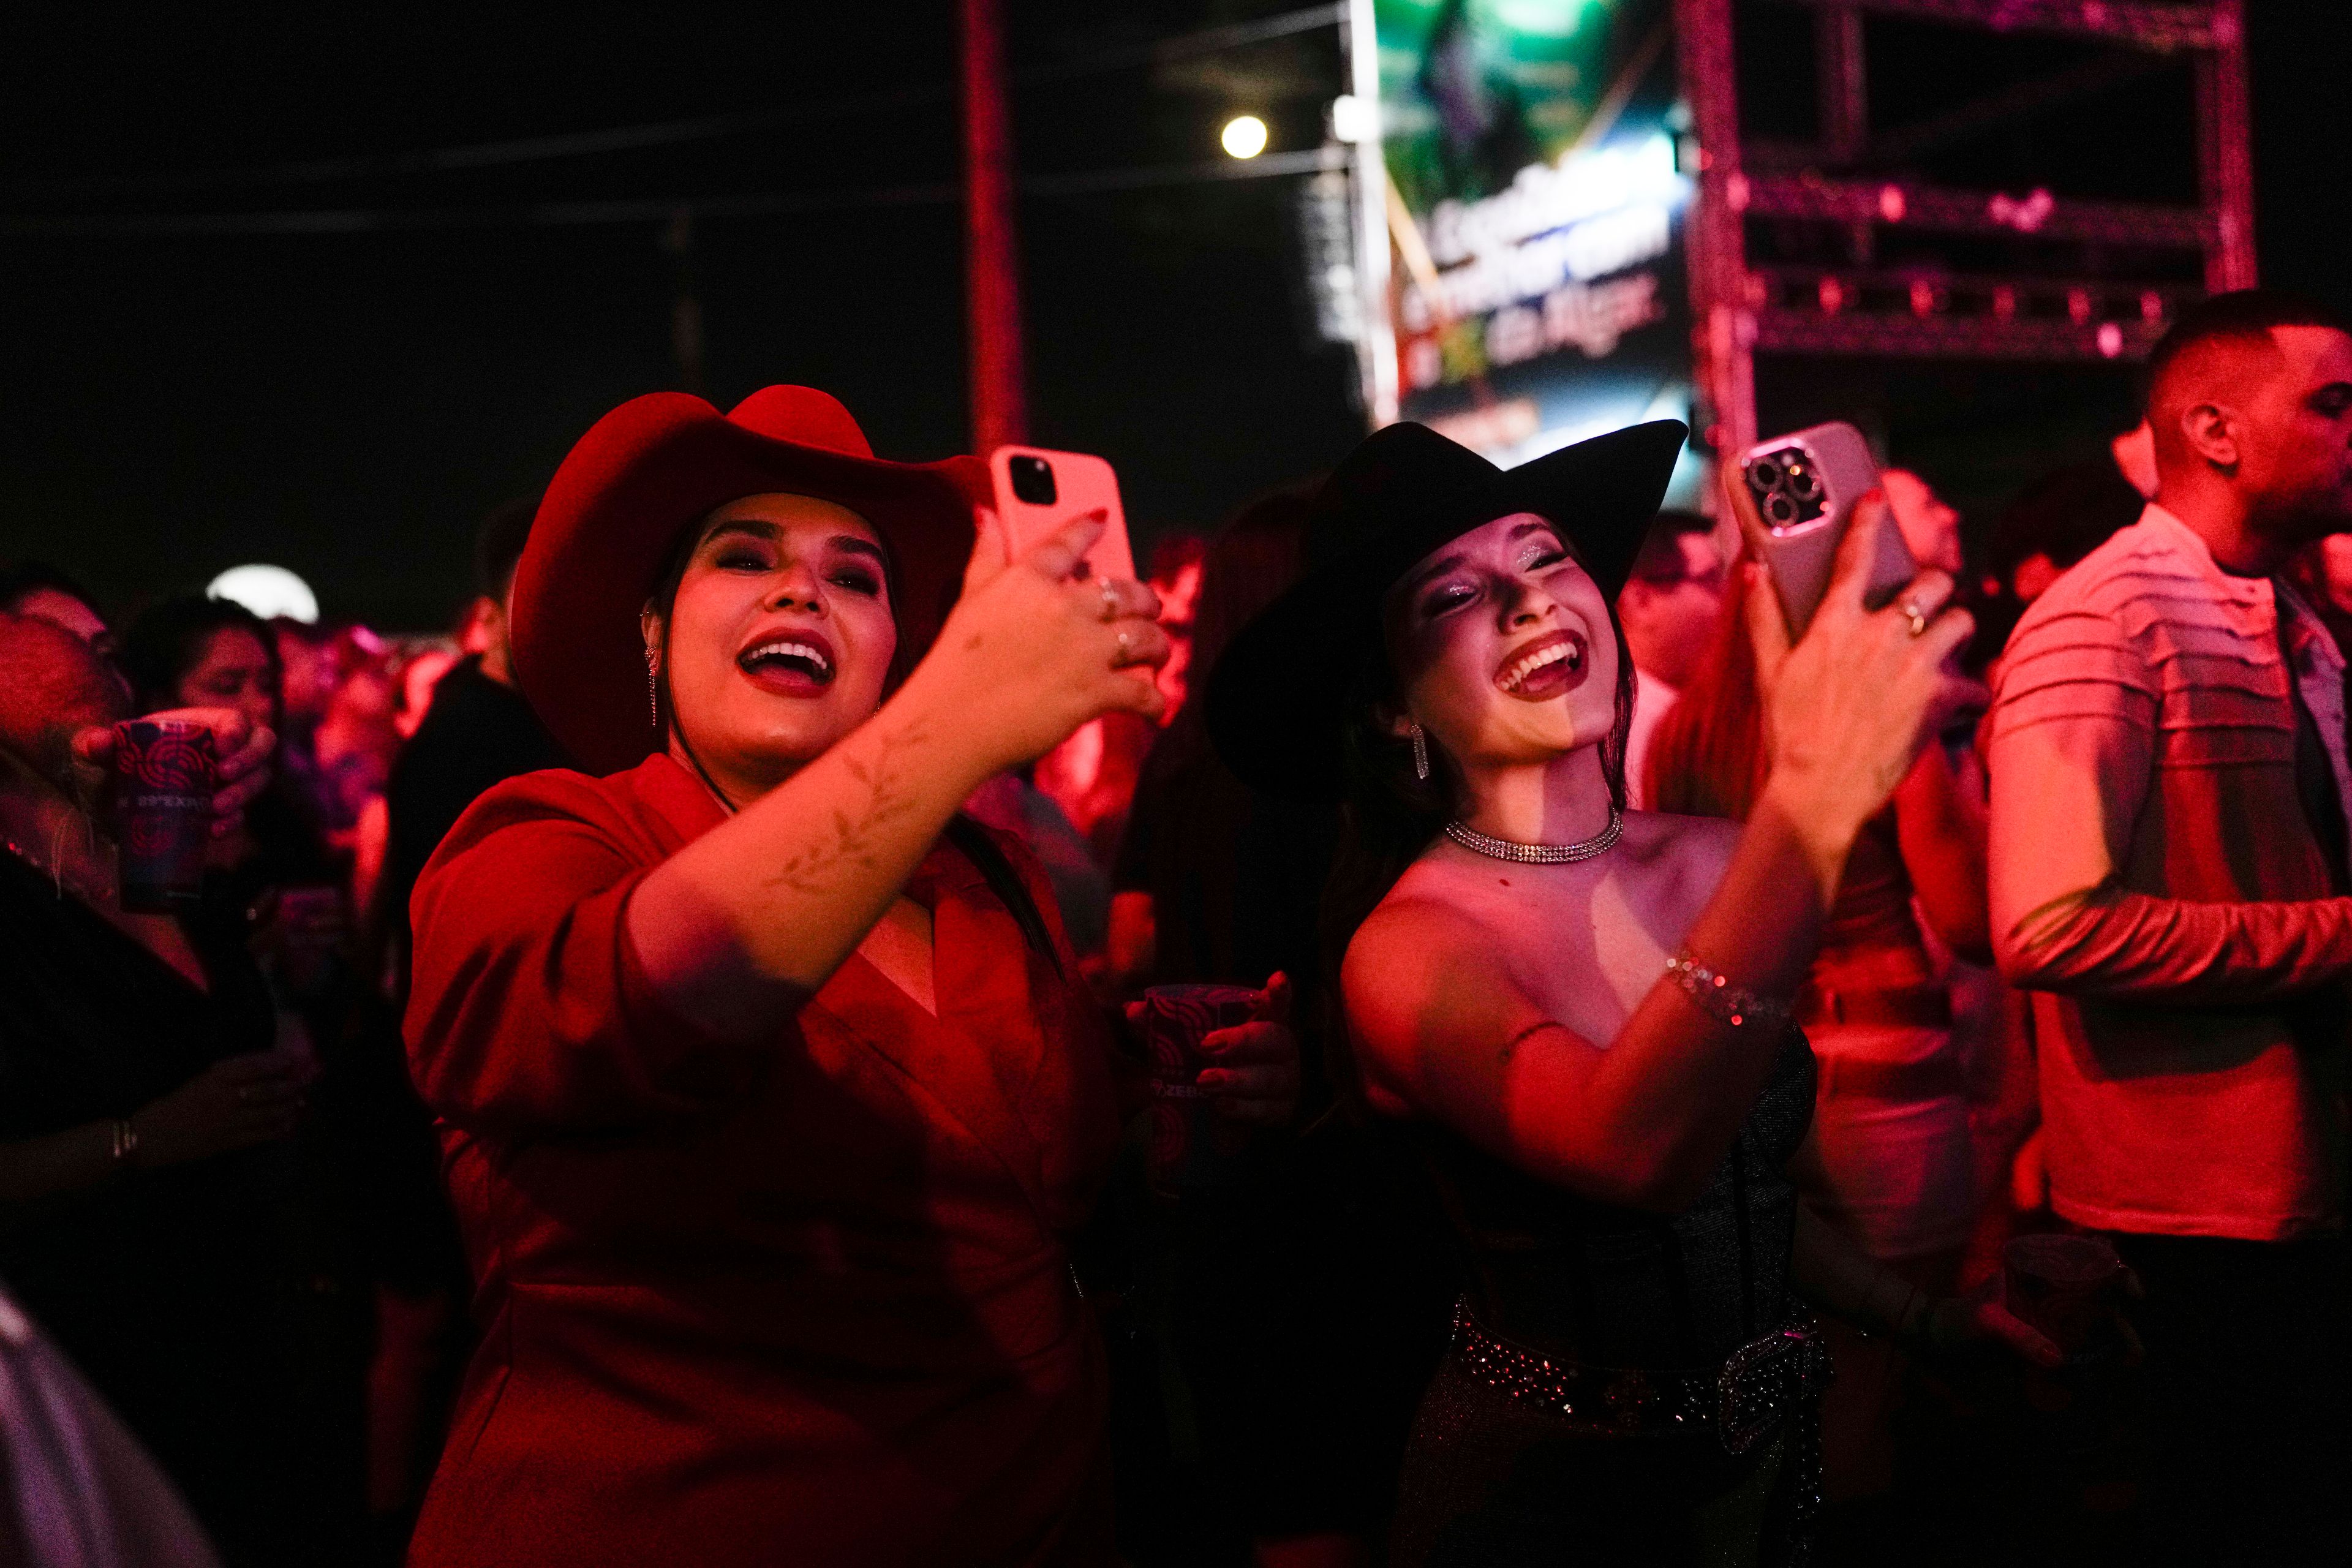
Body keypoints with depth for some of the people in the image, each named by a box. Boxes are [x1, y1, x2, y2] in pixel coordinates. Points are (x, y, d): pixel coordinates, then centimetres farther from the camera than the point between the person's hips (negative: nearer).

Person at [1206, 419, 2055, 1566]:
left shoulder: (1717, 867, -5)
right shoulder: (1406, 949, -22)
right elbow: (1638, 1151, -42)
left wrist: (1922, 1317, 2)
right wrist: (1814, 800, -48)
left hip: (1762, 1449, 5)